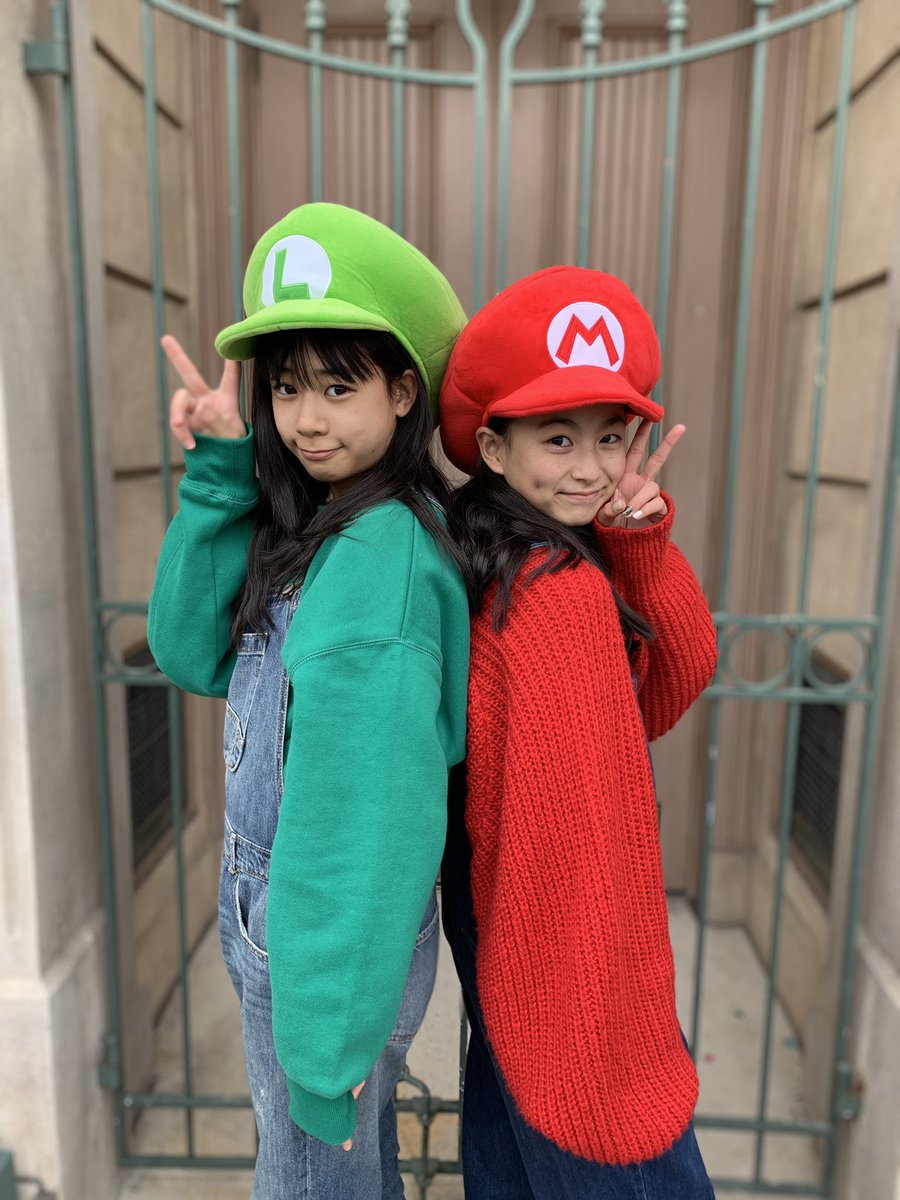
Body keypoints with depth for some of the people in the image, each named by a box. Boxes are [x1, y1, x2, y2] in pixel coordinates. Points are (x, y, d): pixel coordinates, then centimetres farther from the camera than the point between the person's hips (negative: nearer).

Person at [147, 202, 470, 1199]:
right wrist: (218, 473, -10)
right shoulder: (316, 526, 2)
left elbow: (375, 805, -26)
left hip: (335, 932, -8)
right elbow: (193, 654, -2)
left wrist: (327, 1036, -18)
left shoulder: (382, 556, -27)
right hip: (274, 904, 8)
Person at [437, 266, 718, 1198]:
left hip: (497, 912, 8)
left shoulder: (495, 564, -2)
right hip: (568, 942, -8)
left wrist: (636, 537, -15)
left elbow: (679, 676, -4)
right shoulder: (566, 594, -27)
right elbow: (581, 811, -25)